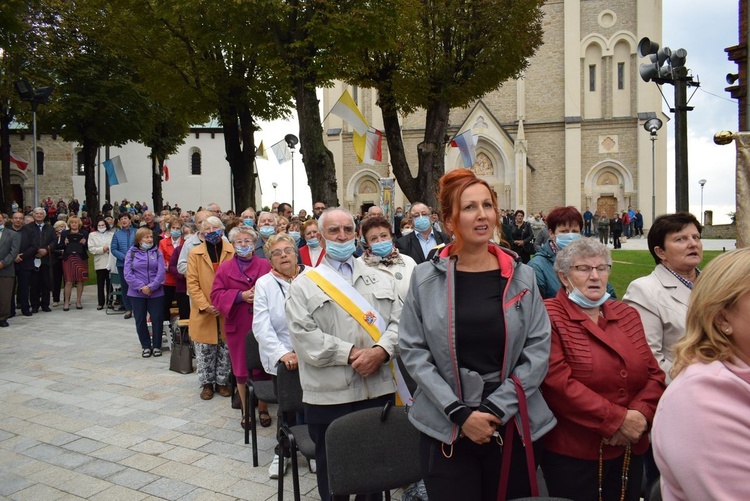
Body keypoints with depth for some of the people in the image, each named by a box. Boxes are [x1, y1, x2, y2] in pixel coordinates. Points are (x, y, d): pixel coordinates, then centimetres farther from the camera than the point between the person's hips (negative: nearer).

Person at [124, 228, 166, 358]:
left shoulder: (157, 252, 3)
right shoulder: (131, 253, 2)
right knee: (140, 320, 7)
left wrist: (151, 287, -15)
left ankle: (157, 346, 17)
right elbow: (128, 274, -6)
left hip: (156, 292, 0)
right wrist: (141, 287, -15)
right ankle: (146, 346, 21)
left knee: (157, 319, 2)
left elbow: (161, 272, -5)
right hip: (137, 293, 0)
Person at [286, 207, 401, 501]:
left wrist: (381, 351, -15)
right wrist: (351, 354, -16)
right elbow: (303, 335, -9)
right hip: (329, 394, -2)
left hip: (380, 389, 3)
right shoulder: (305, 284, 2)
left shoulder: (380, 279, 12)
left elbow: (398, 321, 4)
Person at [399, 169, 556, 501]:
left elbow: (539, 350, -2)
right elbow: (413, 351, -5)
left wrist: (497, 408, -11)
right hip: (445, 429, -1)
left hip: (514, 426, 2)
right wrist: (458, 412, -13)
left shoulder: (522, 277, 1)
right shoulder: (425, 278, -3)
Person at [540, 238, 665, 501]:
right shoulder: (549, 316, -9)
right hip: (571, 452, -6)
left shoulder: (628, 314, 11)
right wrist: (618, 419, -17)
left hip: (631, 450, 6)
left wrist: (641, 415, -11)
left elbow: (654, 374, 7)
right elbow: (557, 382, -19)